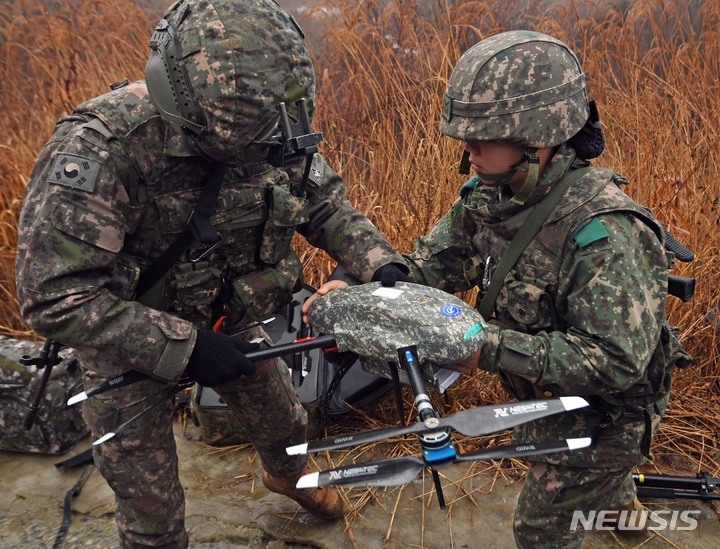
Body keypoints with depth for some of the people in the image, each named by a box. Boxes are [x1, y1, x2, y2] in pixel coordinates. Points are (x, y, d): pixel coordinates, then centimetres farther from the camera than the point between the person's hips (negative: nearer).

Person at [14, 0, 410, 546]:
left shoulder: (276, 127, -19)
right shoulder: (98, 148, -35)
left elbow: (325, 201, -3)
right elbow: (54, 295, -33)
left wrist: (380, 265, -20)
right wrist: (183, 350, -34)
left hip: (229, 322, 5)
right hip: (130, 338, -4)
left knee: (284, 422, 27)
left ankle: (287, 477, 63)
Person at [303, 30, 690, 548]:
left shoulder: (602, 233, -38)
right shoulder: (490, 193, -13)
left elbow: (616, 361, -36)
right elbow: (435, 260, -6)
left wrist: (490, 348, -42)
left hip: (604, 412, -7)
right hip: (544, 393, 8)